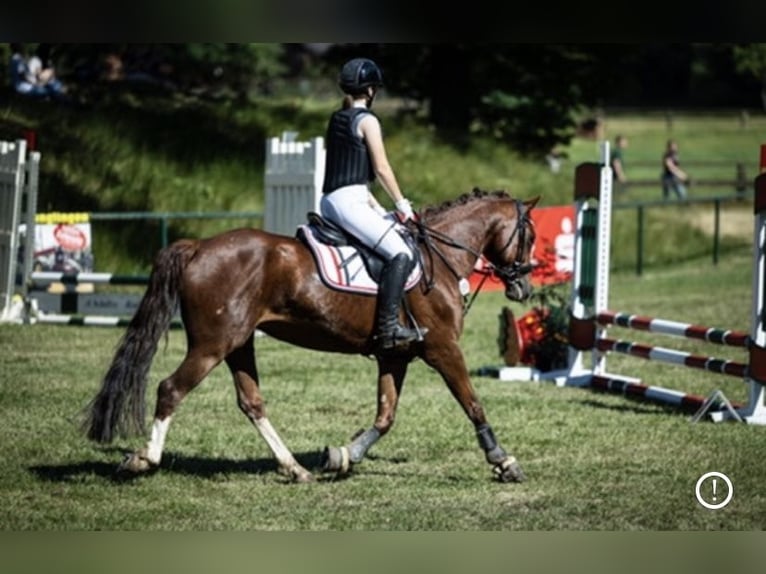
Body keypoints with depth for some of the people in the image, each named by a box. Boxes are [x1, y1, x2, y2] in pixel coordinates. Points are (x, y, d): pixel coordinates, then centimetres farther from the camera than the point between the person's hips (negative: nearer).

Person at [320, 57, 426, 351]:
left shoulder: (336, 119, 19)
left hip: (329, 201, 10)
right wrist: (402, 204, 4)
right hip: (349, 202, -10)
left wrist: (379, 209, 21)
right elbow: (381, 169, -9)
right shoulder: (367, 120, -7)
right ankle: (388, 327, -26)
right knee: (401, 254, -16)